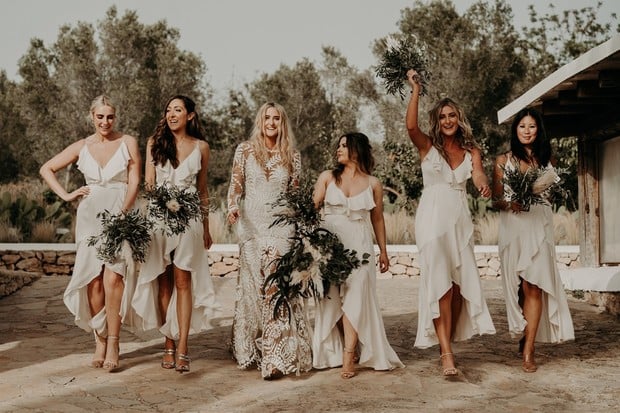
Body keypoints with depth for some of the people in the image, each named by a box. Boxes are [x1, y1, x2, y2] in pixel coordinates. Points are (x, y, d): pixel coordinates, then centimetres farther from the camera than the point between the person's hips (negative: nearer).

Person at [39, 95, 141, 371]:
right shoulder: (81, 147, 9)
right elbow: (47, 169, 17)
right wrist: (66, 195, 5)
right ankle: (100, 341, 8)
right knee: (94, 281, -2)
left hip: (121, 215, -2)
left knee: (113, 278, -16)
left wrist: (122, 213, -14)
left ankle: (113, 343, -10)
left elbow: (134, 183, -2)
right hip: (90, 217, 2)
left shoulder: (128, 143, 3)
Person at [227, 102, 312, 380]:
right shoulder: (245, 150, 6)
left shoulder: (292, 157, 7)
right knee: (251, 285, 5)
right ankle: (249, 350, 18)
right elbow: (236, 183, 1)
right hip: (250, 224, 1)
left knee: (275, 287, -10)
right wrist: (233, 206, -18)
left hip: (280, 227, -1)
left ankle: (276, 357, -13)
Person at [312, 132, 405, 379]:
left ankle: (348, 356, -10)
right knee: (333, 297, 2)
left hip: (359, 246, -1)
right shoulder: (328, 178, 7)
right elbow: (312, 208, 0)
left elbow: (377, 219, 14)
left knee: (355, 297, -9)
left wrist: (383, 251, 14)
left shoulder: (373, 184, 7)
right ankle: (335, 352, 13)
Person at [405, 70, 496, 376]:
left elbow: (477, 173, -11)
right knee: (440, 284, -12)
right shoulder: (427, 146, 2)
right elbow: (410, 126, -19)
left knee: (459, 284, 3)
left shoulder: (471, 150, 10)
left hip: (460, 220, 4)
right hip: (433, 218, -4)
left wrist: (483, 184, -34)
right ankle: (446, 353, -14)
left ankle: (448, 343, 17)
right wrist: (415, 90, -21)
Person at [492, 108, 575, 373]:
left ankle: (528, 350, -10)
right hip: (513, 228, 0)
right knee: (520, 287, 3)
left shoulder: (546, 160, 13)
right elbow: (496, 199, 5)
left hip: (540, 228, 1)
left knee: (534, 287, -9)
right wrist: (510, 203, -15)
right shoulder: (504, 161, 7)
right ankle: (524, 337, 20)